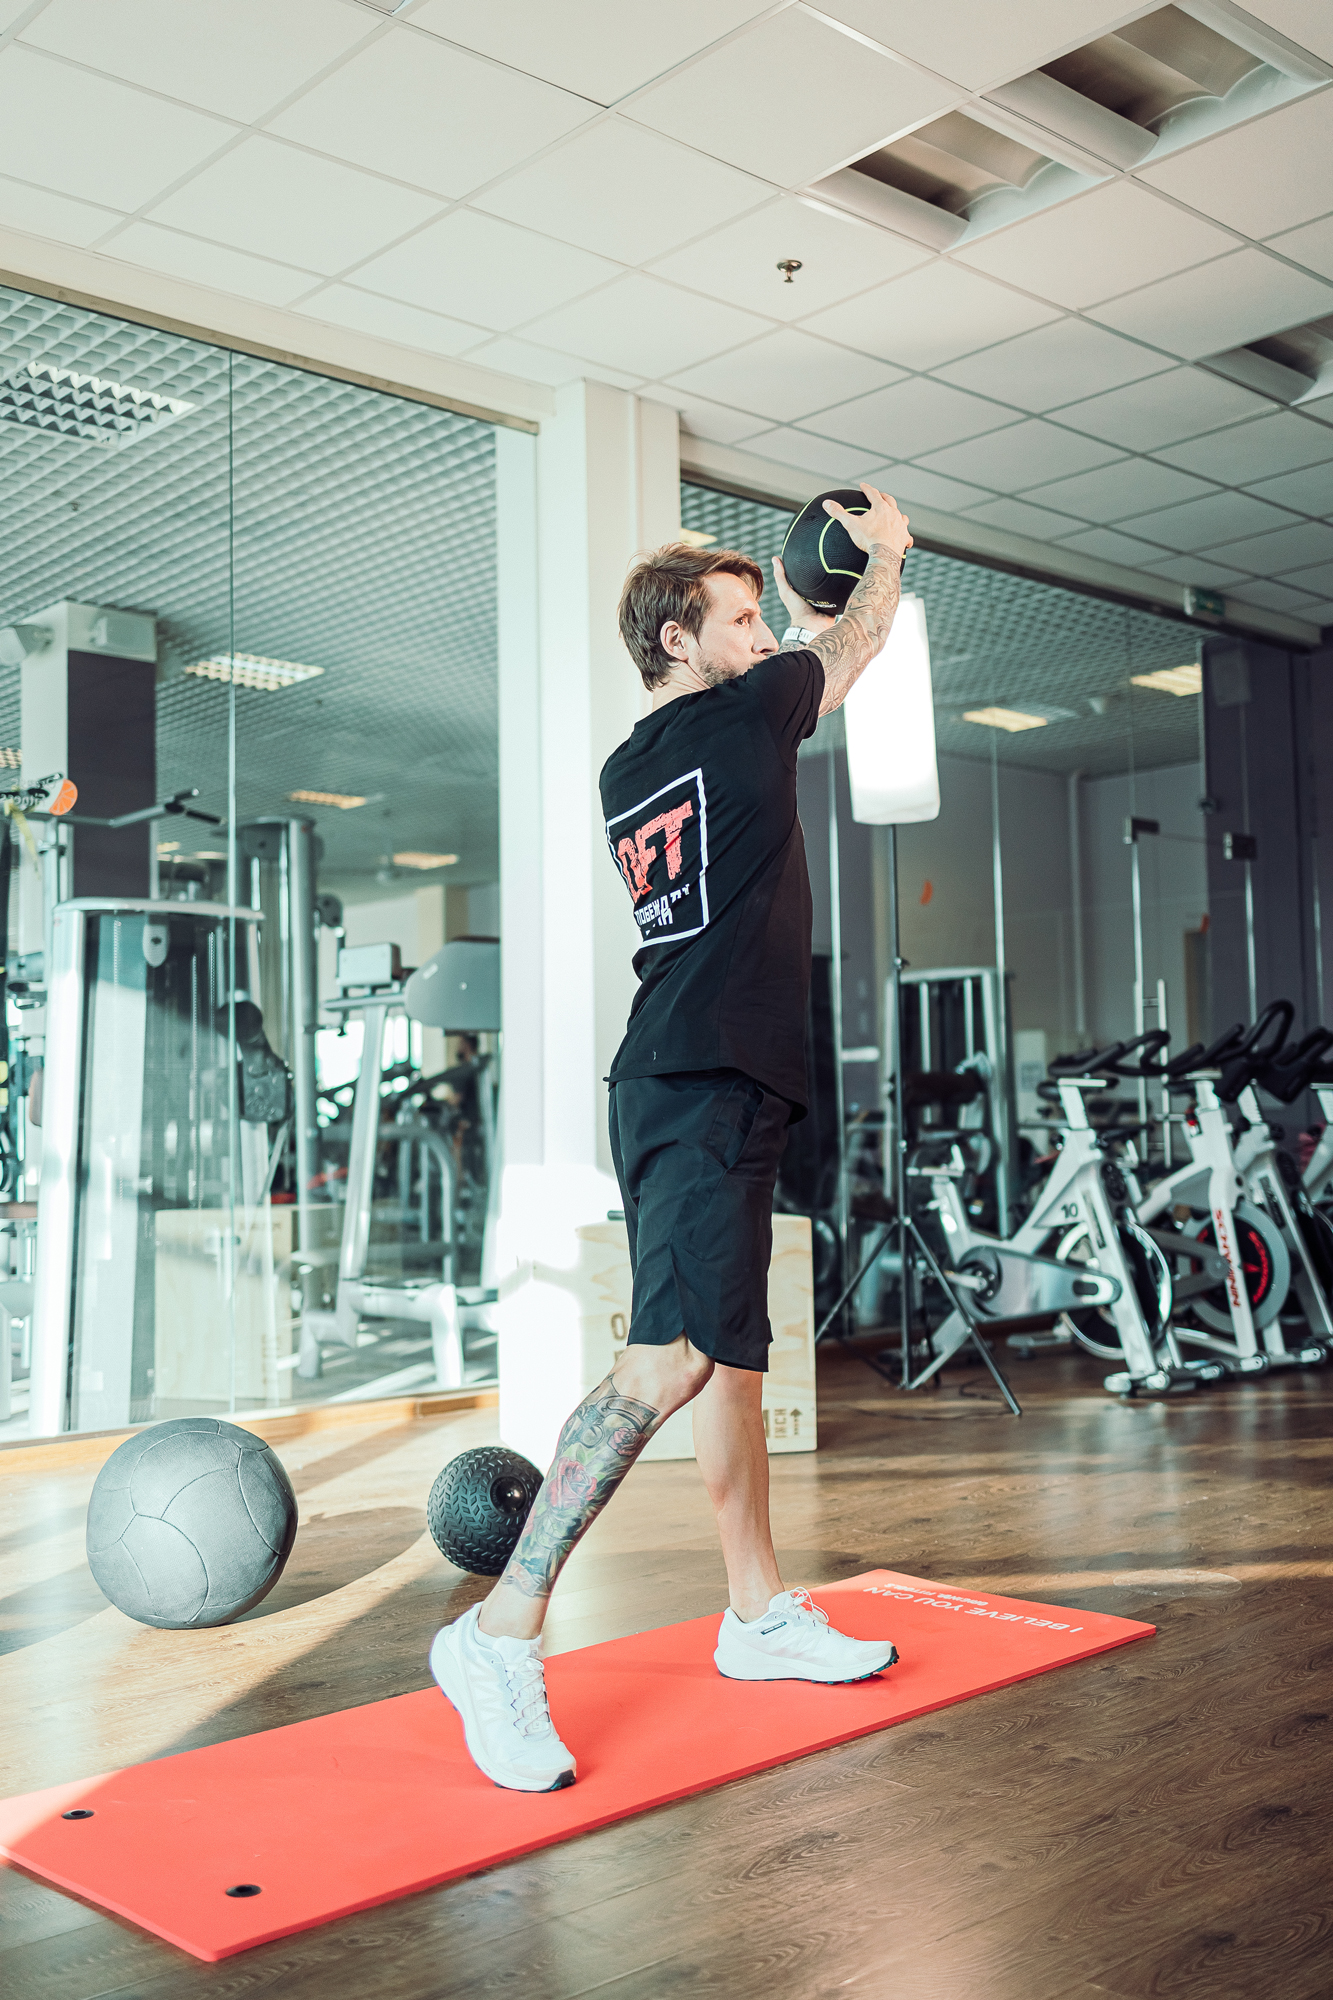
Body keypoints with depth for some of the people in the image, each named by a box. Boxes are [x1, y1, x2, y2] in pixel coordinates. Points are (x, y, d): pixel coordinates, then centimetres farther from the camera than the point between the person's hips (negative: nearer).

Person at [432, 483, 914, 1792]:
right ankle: (501, 1634, -19)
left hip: (684, 1084, 10)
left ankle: (760, 1615, 23)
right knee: (672, 1355, -18)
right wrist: (885, 554, 36)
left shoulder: (627, 771, 19)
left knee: (733, 1352, 14)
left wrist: (791, 625, 49)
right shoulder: (740, 712, -2)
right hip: (709, 1085, -10)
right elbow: (861, 643, 17)